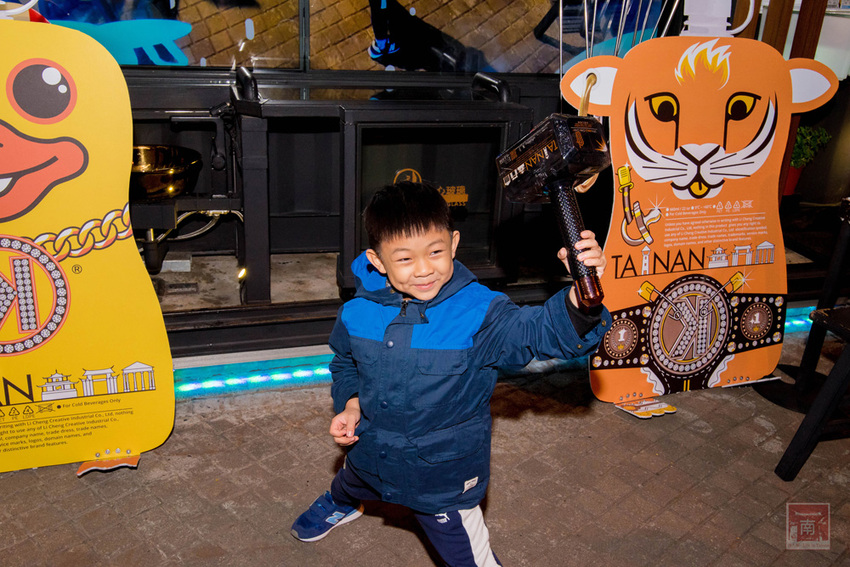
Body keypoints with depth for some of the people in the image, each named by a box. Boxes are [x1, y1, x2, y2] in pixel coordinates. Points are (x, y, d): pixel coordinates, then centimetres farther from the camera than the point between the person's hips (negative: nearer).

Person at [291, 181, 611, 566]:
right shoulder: (358, 313, -14)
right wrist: (350, 404, -8)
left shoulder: (478, 313, -27)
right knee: (349, 485, 38)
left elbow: (543, 332, -39)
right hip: (370, 455, 5)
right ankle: (339, 504, 77)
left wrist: (581, 296, -58)